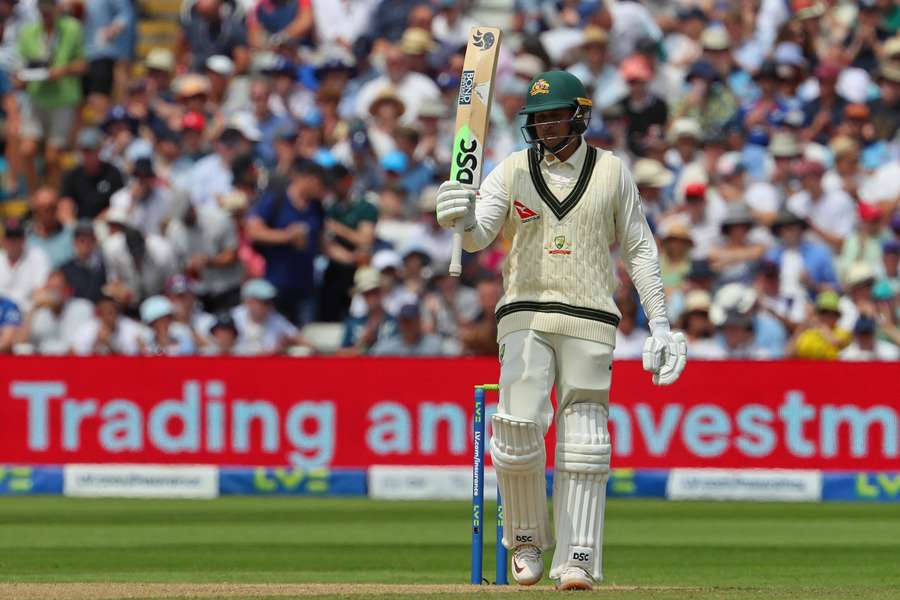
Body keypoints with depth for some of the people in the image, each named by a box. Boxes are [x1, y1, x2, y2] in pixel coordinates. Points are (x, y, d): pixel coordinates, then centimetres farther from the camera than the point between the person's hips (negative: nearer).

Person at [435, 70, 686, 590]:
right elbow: (477, 238, -4)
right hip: (525, 315, 0)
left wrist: (659, 324, 5)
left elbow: (639, 249, 10)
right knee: (519, 426, -13)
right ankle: (527, 539, 7)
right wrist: (462, 218, -29)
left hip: (590, 320, 0)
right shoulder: (513, 171, 6)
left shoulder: (611, 172, 6)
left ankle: (578, 557, -1)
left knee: (583, 439, -3)